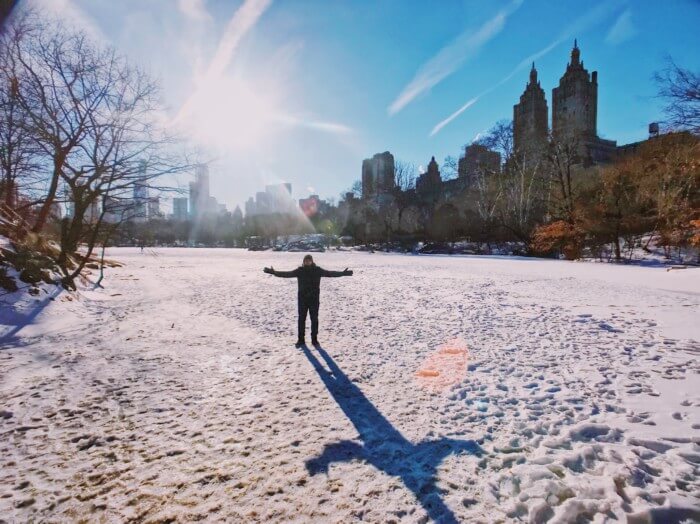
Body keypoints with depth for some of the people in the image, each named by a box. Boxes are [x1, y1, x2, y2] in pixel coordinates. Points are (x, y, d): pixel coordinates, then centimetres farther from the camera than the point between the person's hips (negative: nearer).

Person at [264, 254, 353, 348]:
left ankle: (314, 339, 15)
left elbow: (330, 273, -7)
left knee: (314, 319, 4)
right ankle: (301, 340, 14)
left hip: (314, 298, 0)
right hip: (302, 298, 1)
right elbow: (287, 274, -5)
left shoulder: (317, 270, -2)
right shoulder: (299, 270, -1)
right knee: (301, 319, 5)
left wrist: (343, 273, -16)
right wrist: (274, 272, -14)